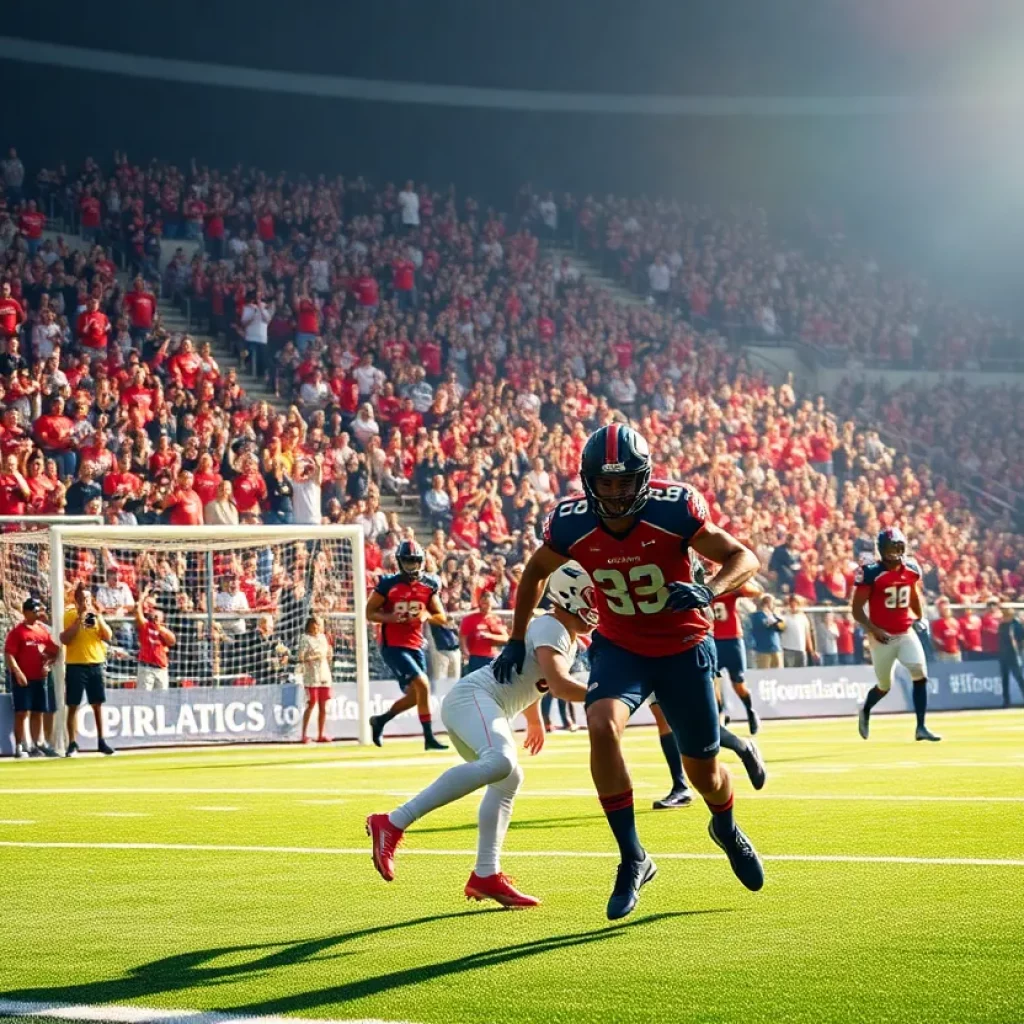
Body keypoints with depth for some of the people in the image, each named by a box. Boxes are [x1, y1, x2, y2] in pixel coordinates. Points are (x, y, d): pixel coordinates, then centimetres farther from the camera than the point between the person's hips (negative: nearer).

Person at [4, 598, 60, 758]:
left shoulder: (43, 629, 11)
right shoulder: (17, 631, -7)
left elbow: (53, 650, 18)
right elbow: (8, 654, -13)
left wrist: (48, 664, 1)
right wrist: (17, 672, -22)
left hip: (40, 677, 6)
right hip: (23, 679, -6)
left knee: (38, 712, 11)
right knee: (22, 712, -7)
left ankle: (37, 745, 20)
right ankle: (19, 747, -7)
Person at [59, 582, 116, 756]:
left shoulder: (96, 614, 9)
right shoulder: (69, 615, -4)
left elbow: (109, 637, 2)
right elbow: (65, 639, -15)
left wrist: (99, 618, -10)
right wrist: (79, 619, -18)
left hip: (96, 664, 4)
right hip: (75, 665, -4)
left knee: (98, 705, 7)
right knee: (73, 706, -2)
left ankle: (101, 741, 14)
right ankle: (72, 744, 1)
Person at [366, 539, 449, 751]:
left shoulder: (429, 585, 4)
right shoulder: (388, 585, -8)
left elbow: (442, 618, 8)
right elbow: (369, 613, -4)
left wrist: (427, 616, -14)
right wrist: (390, 617, -22)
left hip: (415, 646, 6)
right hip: (392, 646, -6)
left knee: (414, 695, 11)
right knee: (422, 685, -18)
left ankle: (381, 720, 34)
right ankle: (429, 738, -11)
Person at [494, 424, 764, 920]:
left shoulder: (674, 509, -24)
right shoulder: (571, 522, -16)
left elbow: (743, 558, -17)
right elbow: (536, 571, 6)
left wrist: (709, 590, -38)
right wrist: (517, 640, 9)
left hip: (684, 647, -1)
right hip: (620, 647, 1)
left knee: (703, 771, 9)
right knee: (602, 726, -29)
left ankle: (727, 830, 47)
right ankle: (633, 859, -17)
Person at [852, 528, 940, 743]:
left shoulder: (911, 569, 0)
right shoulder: (871, 573, -17)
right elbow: (857, 609, -14)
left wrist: (921, 618, 12)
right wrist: (873, 630, -25)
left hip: (906, 633, 4)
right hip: (882, 636, -4)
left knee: (920, 674, -13)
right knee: (884, 686, 7)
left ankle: (921, 727, -8)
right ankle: (865, 712, 39)